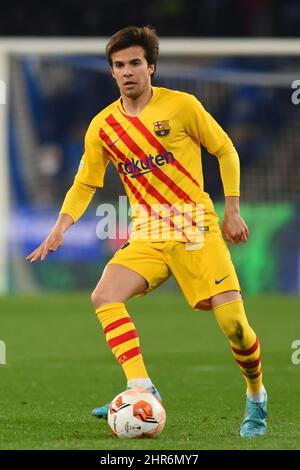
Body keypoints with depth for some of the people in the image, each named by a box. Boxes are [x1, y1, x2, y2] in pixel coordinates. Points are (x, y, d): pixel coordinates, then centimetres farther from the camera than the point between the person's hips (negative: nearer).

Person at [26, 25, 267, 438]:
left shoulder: (182, 106, -5)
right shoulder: (102, 126, 3)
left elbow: (225, 151, 5)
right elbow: (85, 184, 12)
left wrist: (232, 210, 1)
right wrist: (60, 228, -3)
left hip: (197, 227, -3)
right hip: (148, 234, 3)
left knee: (233, 322, -12)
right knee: (104, 297, -23)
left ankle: (256, 396, 15)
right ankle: (141, 389, -25)